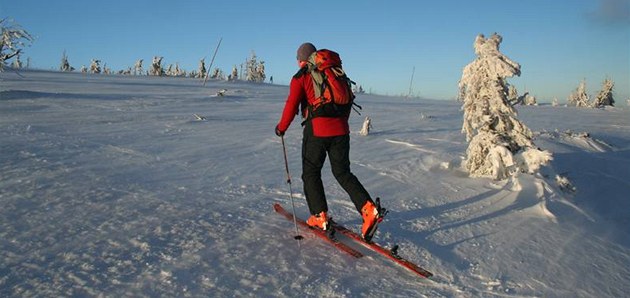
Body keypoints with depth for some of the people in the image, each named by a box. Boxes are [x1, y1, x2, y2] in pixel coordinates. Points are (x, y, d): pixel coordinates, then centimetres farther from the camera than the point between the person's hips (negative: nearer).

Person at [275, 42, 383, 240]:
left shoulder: (301, 77, 0)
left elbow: (292, 105, -6)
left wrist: (282, 127, 8)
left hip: (317, 131, -5)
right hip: (340, 130, 5)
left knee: (311, 173, 11)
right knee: (342, 172, 11)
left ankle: (320, 217, 9)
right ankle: (369, 210, -5)